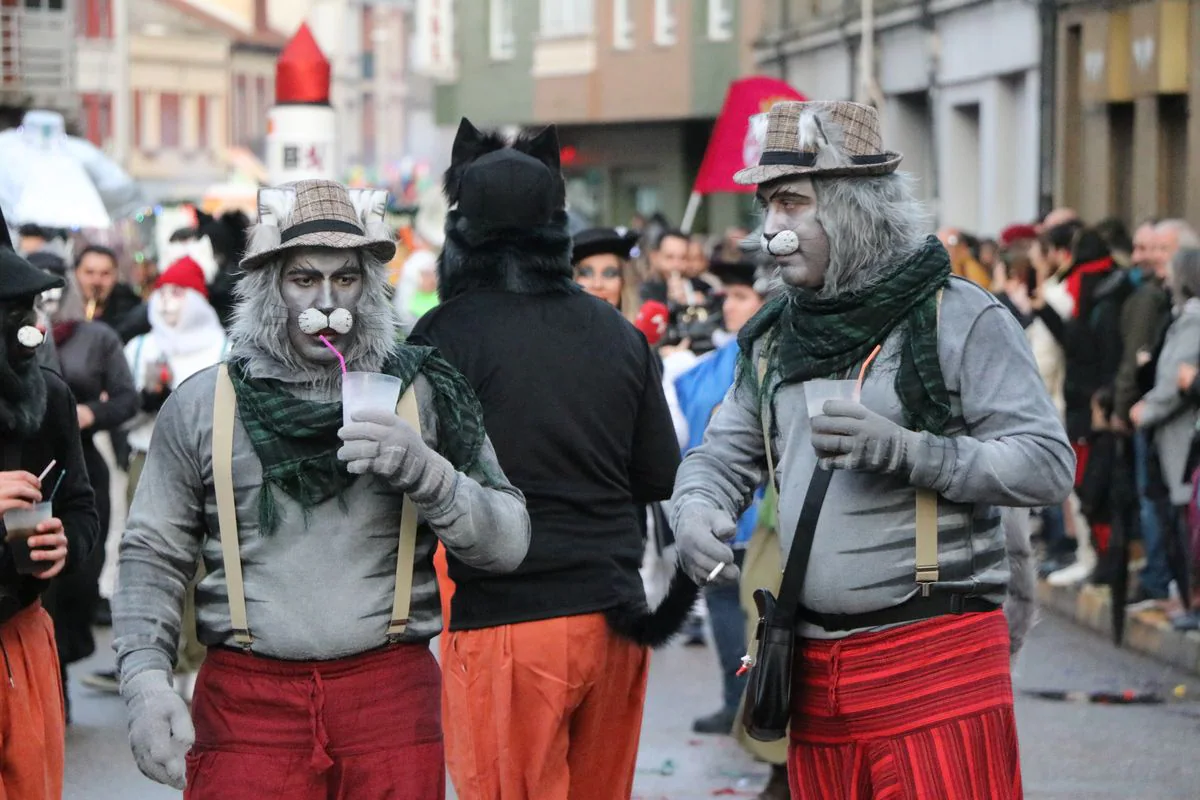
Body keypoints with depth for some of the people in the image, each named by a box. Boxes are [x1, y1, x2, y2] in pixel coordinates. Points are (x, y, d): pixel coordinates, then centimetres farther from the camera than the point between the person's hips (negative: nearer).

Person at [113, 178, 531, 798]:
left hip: (391, 699, 0)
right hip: (246, 697, 0)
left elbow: (507, 543, 2)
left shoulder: (420, 393, 6)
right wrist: (145, 681, -5)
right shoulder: (201, 405, 7)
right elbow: (153, 557, 8)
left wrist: (424, 472, -14)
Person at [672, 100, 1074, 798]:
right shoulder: (777, 338, 14)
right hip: (816, 675, 6)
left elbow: (1048, 465, -11)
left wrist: (903, 450, -20)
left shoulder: (957, 317, -5)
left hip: (938, 658, -6)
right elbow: (723, 454, 20)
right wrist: (696, 510, -4)